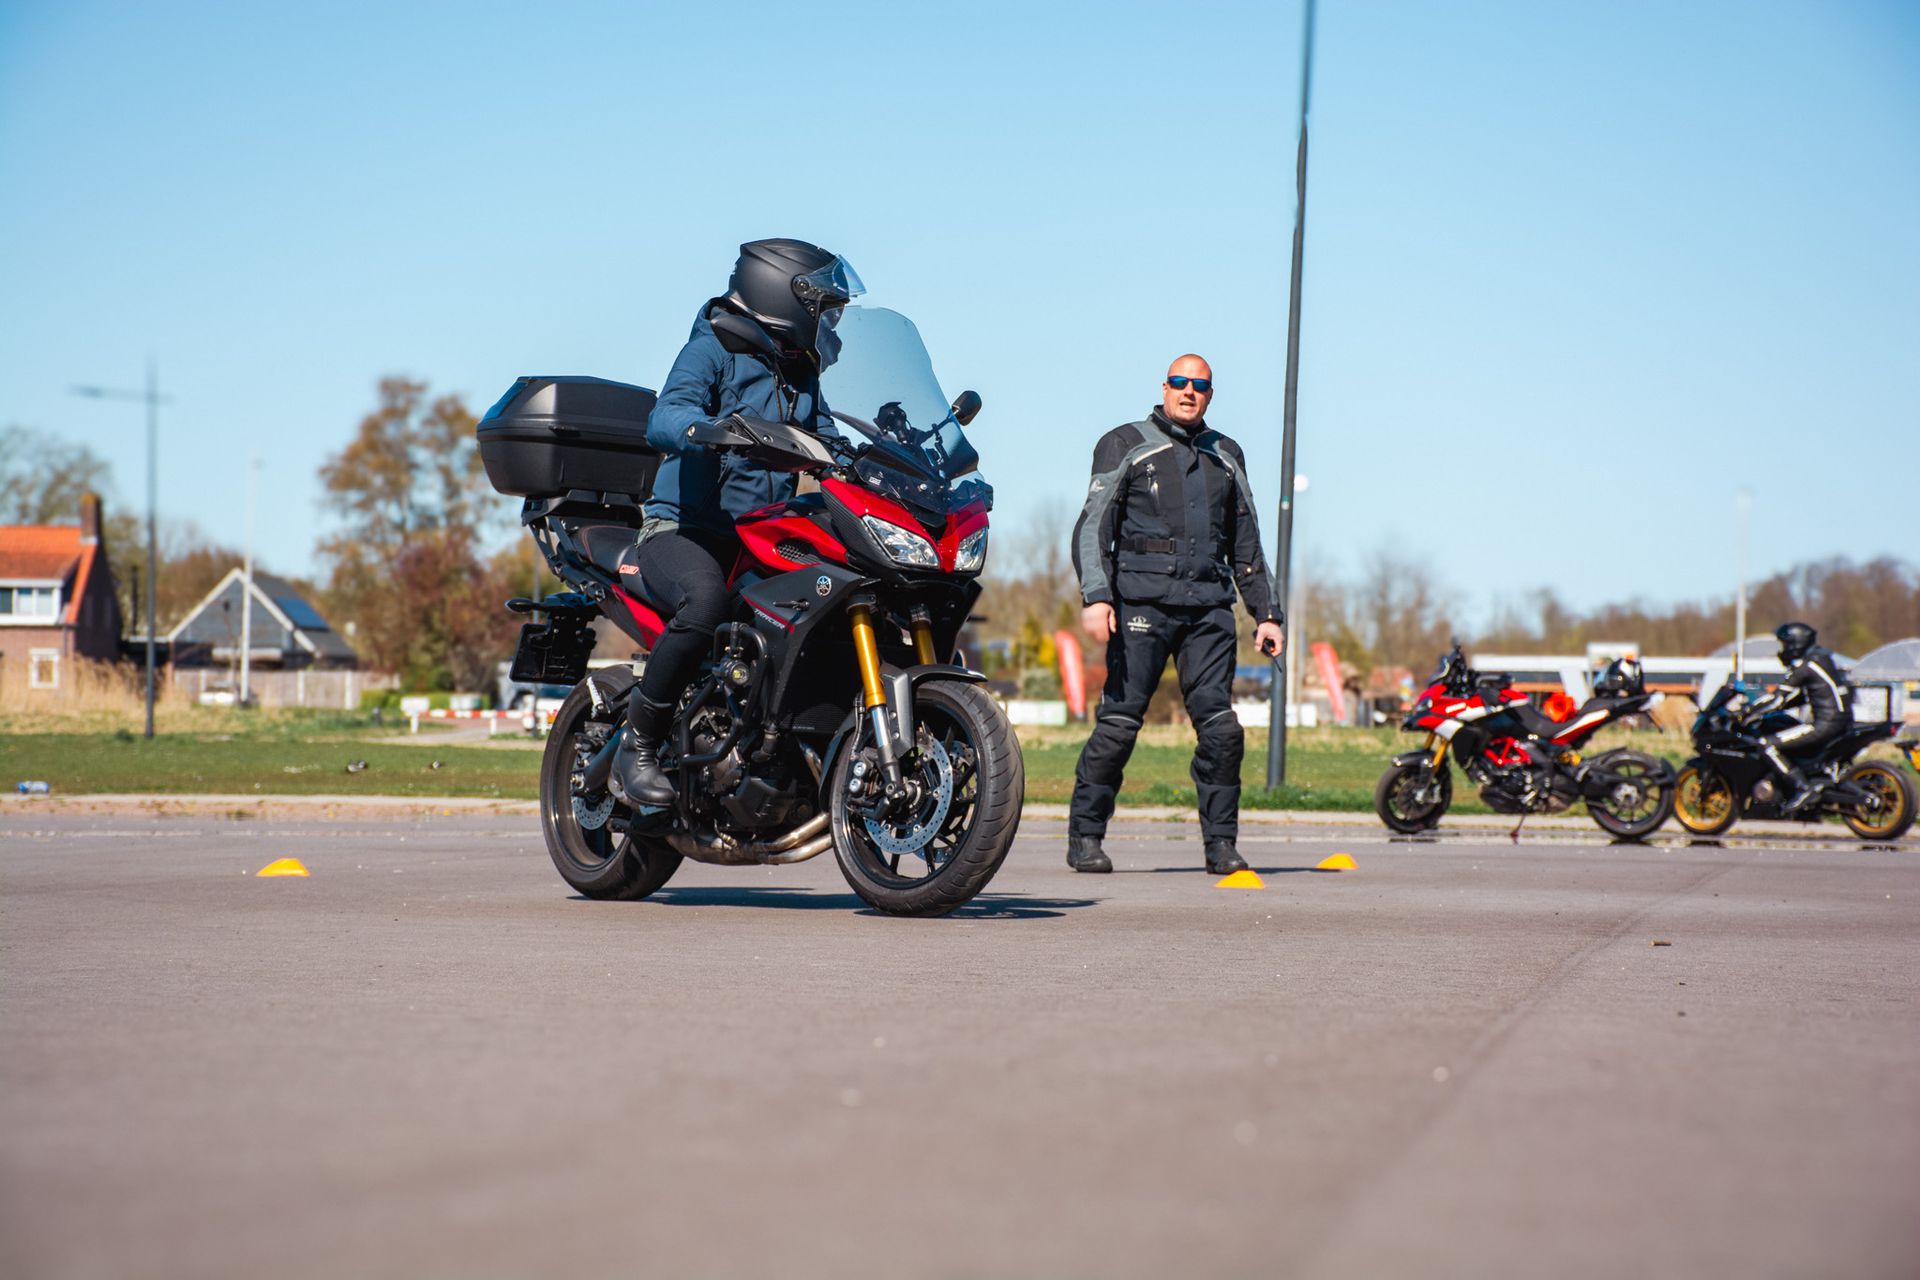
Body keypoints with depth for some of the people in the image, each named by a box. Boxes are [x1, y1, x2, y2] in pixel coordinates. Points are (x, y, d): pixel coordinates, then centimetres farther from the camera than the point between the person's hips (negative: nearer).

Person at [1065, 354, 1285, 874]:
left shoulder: (1226, 455, 21)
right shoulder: (1125, 444, 8)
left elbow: (1246, 543, 27)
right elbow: (1093, 526, -1)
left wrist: (1266, 612, 20)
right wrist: (1095, 596, -14)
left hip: (1209, 605, 4)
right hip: (1143, 601, -4)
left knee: (1221, 725, -6)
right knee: (1119, 722, -8)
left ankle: (1221, 843, 2)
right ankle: (1085, 836, 2)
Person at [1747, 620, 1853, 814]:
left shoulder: (1804, 667, -11)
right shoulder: (1820, 658, 18)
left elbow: (1778, 698, -11)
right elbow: (1801, 697, 26)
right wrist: (1765, 708, 24)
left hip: (1826, 724, -10)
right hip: (1841, 720, 10)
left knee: (1767, 745, -13)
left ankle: (1803, 787, -19)